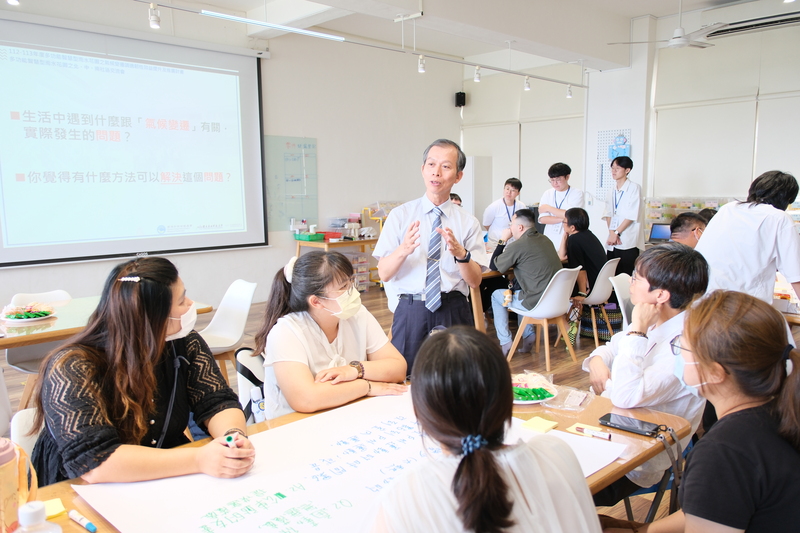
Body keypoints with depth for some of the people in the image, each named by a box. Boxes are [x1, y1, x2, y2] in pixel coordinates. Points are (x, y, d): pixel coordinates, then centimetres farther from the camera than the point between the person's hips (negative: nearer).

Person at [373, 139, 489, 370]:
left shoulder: (468, 222, 3)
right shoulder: (400, 216, 1)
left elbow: (475, 281, -3)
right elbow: (384, 273, -5)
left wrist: (460, 253, -21)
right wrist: (404, 250, -24)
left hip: (454, 312, 1)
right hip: (410, 311, 0)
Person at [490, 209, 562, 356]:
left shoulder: (518, 245, -16)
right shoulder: (545, 240, 8)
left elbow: (494, 266, -3)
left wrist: (502, 240, 3)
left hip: (538, 302, -8)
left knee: (496, 295, 15)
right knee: (518, 288, 32)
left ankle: (505, 342, 16)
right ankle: (528, 335, 27)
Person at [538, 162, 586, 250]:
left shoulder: (577, 193, 0)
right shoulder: (548, 194, 9)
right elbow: (542, 219, -1)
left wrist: (548, 208, -6)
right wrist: (563, 218, -13)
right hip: (549, 240, 3)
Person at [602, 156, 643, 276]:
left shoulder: (634, 188, -3)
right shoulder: (612, 191, 16)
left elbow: (632, 215, -10)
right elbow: (608, 214, 9)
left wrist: (617, 232, -11)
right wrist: (611, 233, -7)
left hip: (628, 242, -6)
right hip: (612, 243, 6)